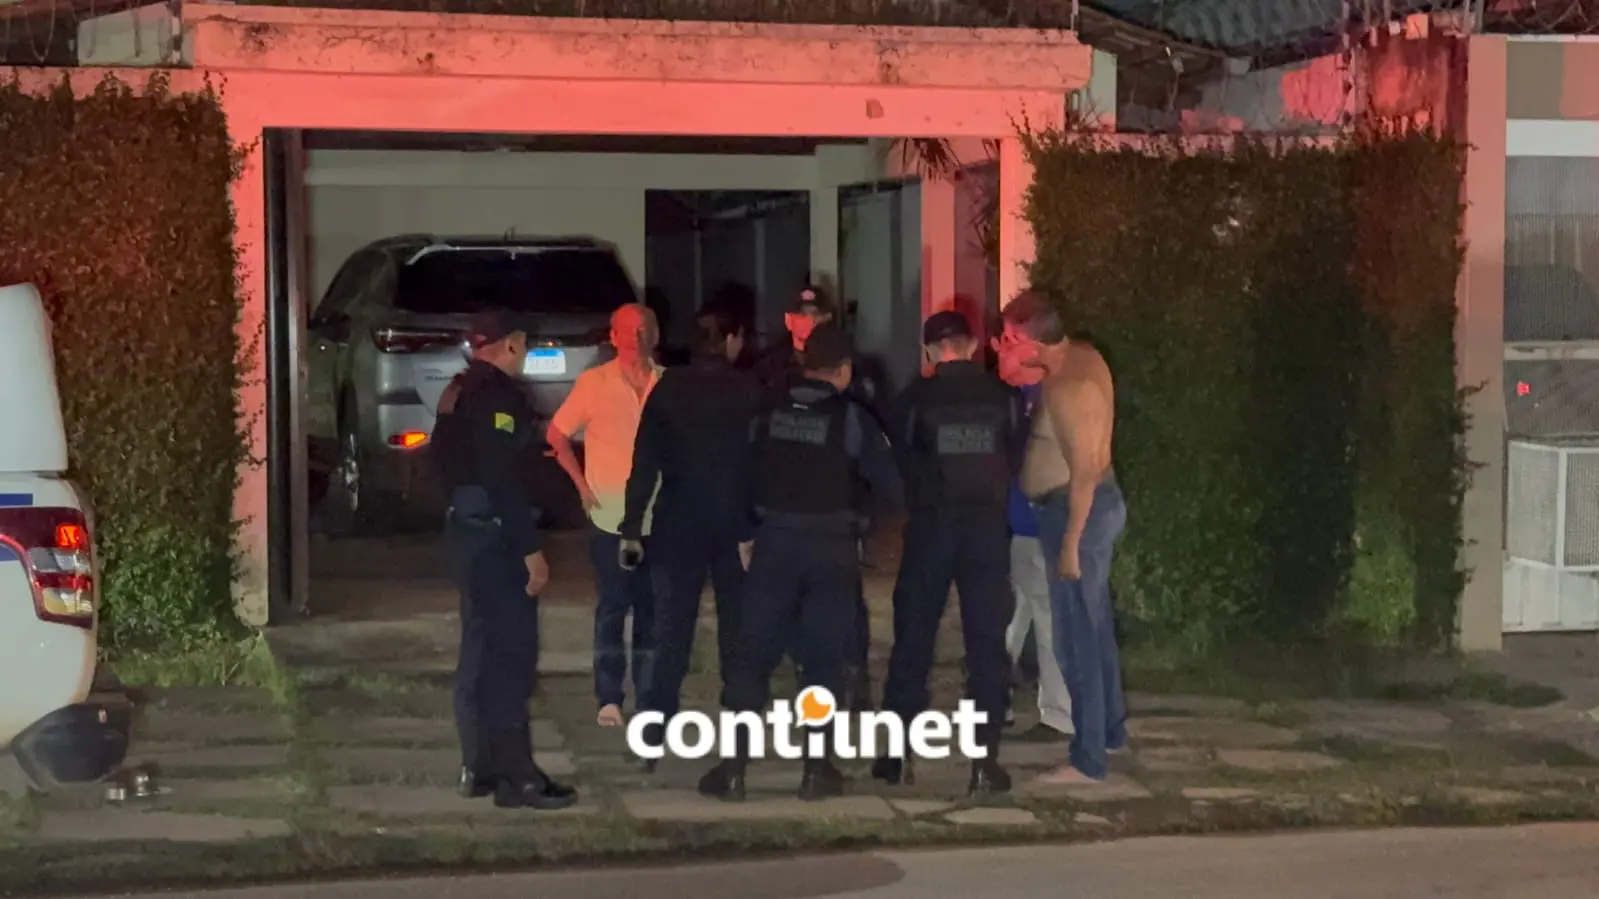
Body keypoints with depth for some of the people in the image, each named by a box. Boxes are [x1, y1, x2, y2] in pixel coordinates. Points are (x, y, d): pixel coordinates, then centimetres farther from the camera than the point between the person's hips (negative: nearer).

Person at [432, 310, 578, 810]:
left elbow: (445, 458, 20)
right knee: (511, 654, -9)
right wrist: (530, 548, -20)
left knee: (482, 647, 14)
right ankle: (516, 777, -8)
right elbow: (503, 478, -22)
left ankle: (478, 767, 19)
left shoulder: (459, 391, 14)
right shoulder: (498, 393, -16)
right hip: (495, 534, -10)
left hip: (466, 527, 10)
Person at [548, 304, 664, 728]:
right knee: (612, 608, 1)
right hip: (611, 517, -2)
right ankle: (609, 698, 6)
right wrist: (581, 483, -1)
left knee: (653, 609, 7)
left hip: (660, 517, 2)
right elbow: (557, 433, 6)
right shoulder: (593, 383, -2)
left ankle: (650, 696, 15)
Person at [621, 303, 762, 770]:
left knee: (671, 632, 4)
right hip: (735, 526, -1)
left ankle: (654, 738, -1)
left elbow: (645, 461, -3)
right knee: (736, 630, 9)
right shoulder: (748, 391, -4)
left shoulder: (668, 388, -1)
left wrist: (632, 526, 0)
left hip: (679, 524, 1)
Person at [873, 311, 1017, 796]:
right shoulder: (1004, 396, -1)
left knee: (913, 639, 9)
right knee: (987, 642, 4)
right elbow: (1017, 460, 4)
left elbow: (900, 460, 3)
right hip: (988, 526, 0)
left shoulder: (916, 397, -4)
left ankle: (897, 754, 10)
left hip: (931, 524, 0)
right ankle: (984, 760, 1)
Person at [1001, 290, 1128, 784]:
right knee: (1095, 626, 21)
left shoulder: (1067, 387, -25)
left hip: (1079, 509, -10)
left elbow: (1084, 469, -26)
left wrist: (1070, 542, -23)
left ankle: (1089, 758, 2)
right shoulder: (1082, 356, 5)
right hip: (1097, 502, 10)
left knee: (1076, 637, -4)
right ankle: (1111, 728, 34)